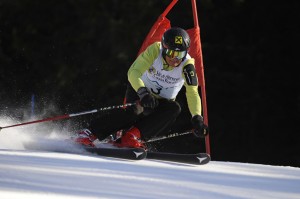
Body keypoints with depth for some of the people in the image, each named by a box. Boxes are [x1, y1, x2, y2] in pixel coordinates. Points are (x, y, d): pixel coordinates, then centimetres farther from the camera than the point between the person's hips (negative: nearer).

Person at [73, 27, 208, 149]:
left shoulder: (187, 65, -19)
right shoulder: (155, 51, -21)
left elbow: (193, 94, -25)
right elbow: (133, 72, -30)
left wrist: (197, 118, -42)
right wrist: (143, 92, -49)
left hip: (162, 103, 3)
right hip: (139, 90, -2)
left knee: (174, 108, -30)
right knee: (138, 109, -35)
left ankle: (132, 136, -34)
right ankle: (89, 134, -33)